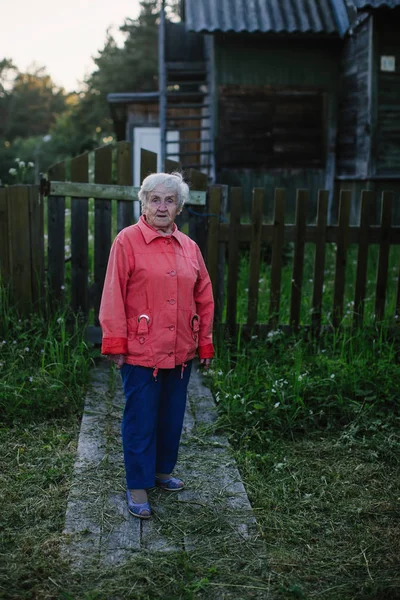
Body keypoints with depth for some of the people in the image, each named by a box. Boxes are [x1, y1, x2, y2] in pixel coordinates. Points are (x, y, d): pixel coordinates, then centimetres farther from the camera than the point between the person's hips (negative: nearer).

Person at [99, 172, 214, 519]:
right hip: (141, 351, -5)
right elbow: (114, 296, -9)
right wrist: (115, 344, -11)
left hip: (181, 352, 5)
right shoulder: (127, 241, -7)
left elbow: (204, 299, 12)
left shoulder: (189, 247, 8)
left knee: (172, 417, 17)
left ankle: (163, 470, 37)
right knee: (140, 420, 4)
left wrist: (205, 344, 11)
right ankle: (138, 487, 18)